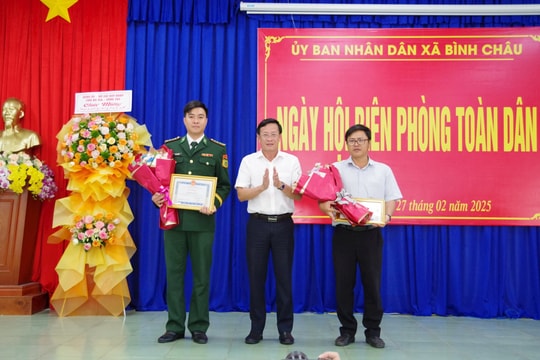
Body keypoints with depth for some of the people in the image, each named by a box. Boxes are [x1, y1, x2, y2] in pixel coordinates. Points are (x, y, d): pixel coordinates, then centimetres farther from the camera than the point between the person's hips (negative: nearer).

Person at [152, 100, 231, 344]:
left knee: (201, 275, 6)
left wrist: (215, 203, -13)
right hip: (173, 218, 2)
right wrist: (157, 197, -8)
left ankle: (199, 327, 17)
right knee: (174, 273, 6)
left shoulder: (217, 149, 7)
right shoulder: (170, 146, 11)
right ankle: (175, 327, 17)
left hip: (202, 221, -1)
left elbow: (224, 185, 4)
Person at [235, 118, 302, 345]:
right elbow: (241, 195, -2)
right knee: (256, 276, 6)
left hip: (284, 224, 0)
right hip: (258, 224, 0)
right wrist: (262, 187, -17)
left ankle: (285, 329, 16)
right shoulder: (248, 161, 4)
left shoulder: (292, 161, 5)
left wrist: (281, 185, -18)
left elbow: (298, 195, 0)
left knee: (284, 276, 5)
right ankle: (256, 328, 18)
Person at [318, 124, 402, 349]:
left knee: (372, 283, 4)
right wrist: (329, 209, -18)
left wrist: (387, 216, -13)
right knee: (343, 283, 4)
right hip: (343, 233, 0)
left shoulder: (383, 170, 9)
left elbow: (391, 199, 7)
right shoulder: (336, 169, 7)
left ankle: (373, 331, 19)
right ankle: (347, 330, 18)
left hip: (371, 234, 0)